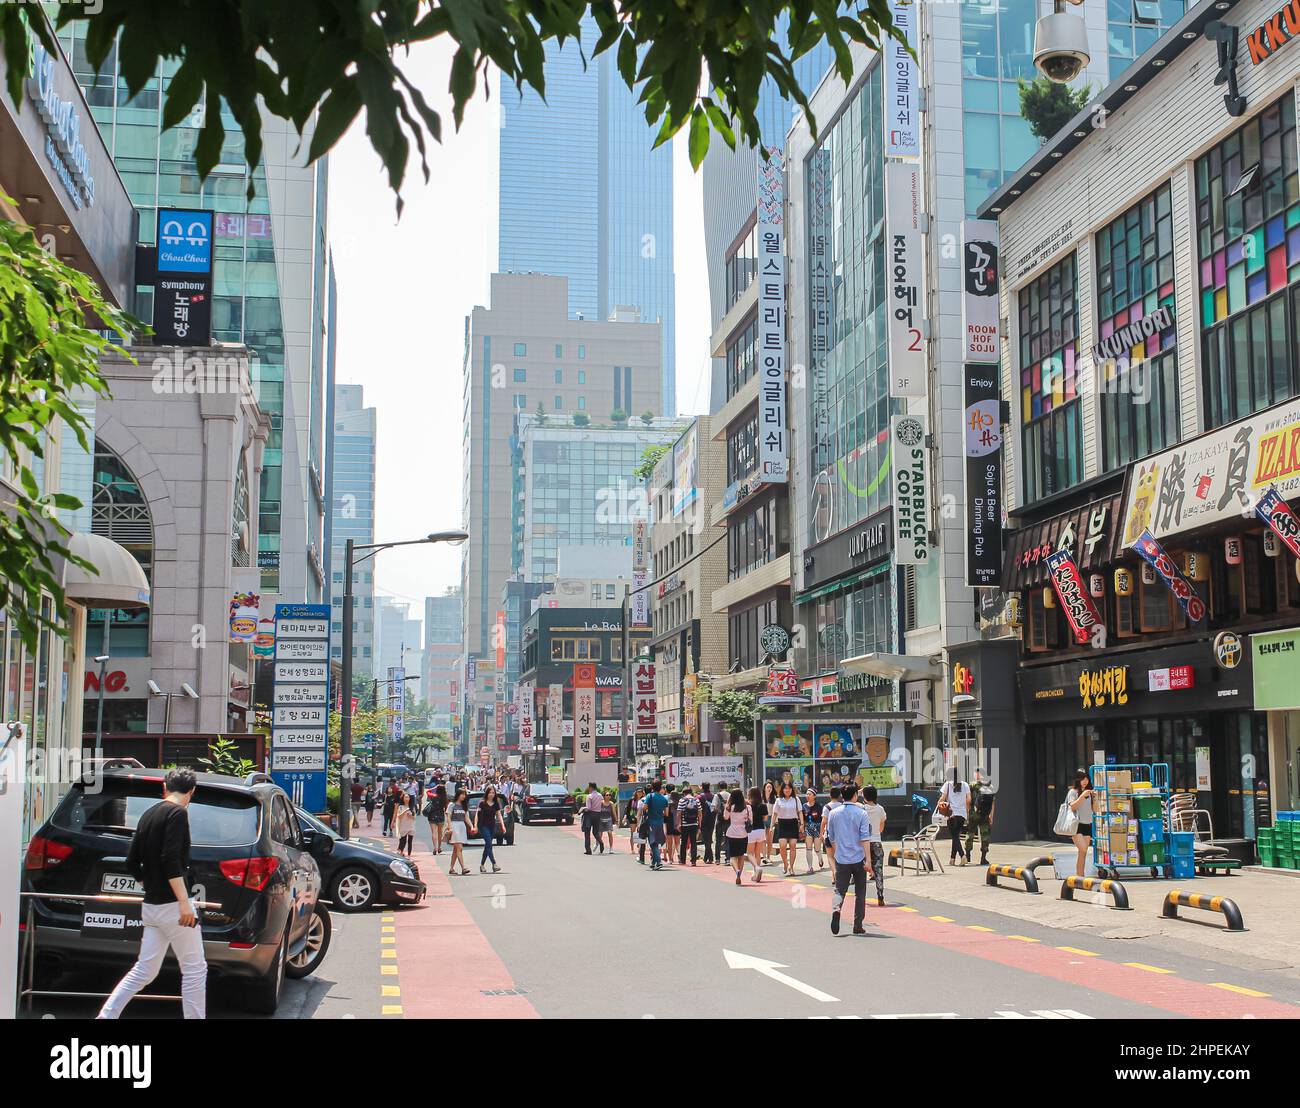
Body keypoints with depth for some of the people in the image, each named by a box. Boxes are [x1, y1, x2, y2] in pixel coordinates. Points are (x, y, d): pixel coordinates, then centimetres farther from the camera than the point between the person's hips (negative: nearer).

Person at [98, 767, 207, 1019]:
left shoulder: (149, 815, 14)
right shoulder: (177, 813, -11)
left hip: (151, 905, 8)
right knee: (194, 970, 1)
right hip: (172, 904, -8)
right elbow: (171, 859, -21)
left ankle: (105, 1016, 9)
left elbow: (132, 864, 16)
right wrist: (184, 902, -22)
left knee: (145, 970, 13)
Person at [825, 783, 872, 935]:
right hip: (858, 859, -2)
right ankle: (858, 926, 11)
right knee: (860, 894, 9)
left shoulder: (834, 813, 4)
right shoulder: (861, 813, -6)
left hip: (841, 859, 2)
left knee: (840, 890, 4)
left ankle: (836, 909, -27)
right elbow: (865, 838, -12)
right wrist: (868, 860, -12)